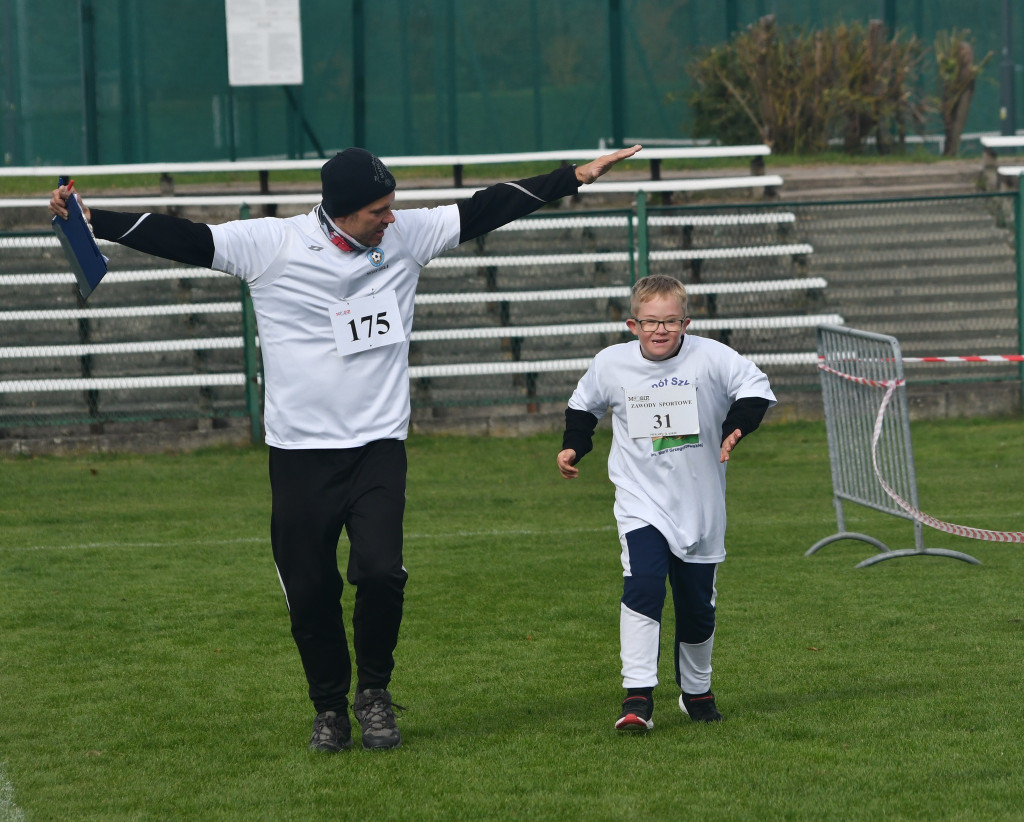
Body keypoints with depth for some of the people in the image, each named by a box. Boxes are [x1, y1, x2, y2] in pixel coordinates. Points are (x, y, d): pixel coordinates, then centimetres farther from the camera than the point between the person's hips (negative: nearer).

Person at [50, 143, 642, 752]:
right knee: (310, 592, 1)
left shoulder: (405, 235, 2)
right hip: (300, 453, -1)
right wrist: (92, 221, -21)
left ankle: (374, 692, 9)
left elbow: (484, 211, 8)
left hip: (379, 446, 1)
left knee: (381, 572, -16)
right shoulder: (271, 245, -8)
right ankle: (331, 709, 23)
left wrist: (576, 178, 9)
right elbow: (184, 240, -11)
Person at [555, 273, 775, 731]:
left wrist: (736, 426, -16)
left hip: (699, 505, 1)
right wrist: (573, 448, 5)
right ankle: (638, 697, -24)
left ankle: (696, 692, 35)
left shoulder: (710, 358, -11)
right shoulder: (610, 364, -4)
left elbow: (755, 388, -1)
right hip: (640, 501, -1)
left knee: (697, 605, 11)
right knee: (643, 585, -22)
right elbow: (584, 406, 16)